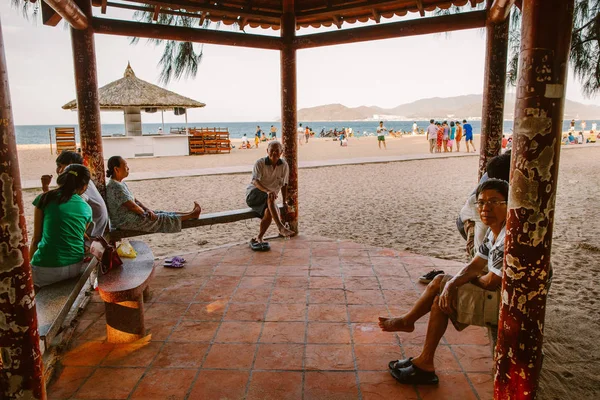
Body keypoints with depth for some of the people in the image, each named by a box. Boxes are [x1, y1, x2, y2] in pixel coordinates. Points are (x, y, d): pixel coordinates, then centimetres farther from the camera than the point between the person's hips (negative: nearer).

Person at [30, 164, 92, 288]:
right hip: (75, 267, 3)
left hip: (47, 270, -3)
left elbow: (36, 238, 3)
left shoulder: (44, 199, -2)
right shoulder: (86, 208, 4)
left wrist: (28, 264, 16)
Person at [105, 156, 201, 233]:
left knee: (160, 214, 7)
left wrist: (148, 210, -1)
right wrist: (145, 213, -7)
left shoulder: (121, 184, 11)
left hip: (131, 217, 10)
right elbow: (132, 206, -23)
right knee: (161, 218, -5)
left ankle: (190, 214, 10)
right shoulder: (115, 187, -23)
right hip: (126, 222, -10)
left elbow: (135, 200, 12)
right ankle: (191, 215, 3)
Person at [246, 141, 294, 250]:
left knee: (268, 212, -31)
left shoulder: (284, 165, 4)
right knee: (270, 197, -37)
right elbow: (255, 181, -23)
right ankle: (281, 228, -47)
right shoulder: (260, 163, -8)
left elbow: (284, 184, 13)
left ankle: (258, 239, -16)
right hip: (253, 194, -3)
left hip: (267, 200, 4)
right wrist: (268, 191, -41)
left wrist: (284, 202, 9)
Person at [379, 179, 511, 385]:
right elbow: (475, 265, 3)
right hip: (500, 293, 9)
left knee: (442, 300, -10)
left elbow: (490, 282, -26)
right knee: (440, 281, 8)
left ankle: (425, 364, 4)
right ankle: (406, 321, 21)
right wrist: (451, 284, -15)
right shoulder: (494, 231, 3)